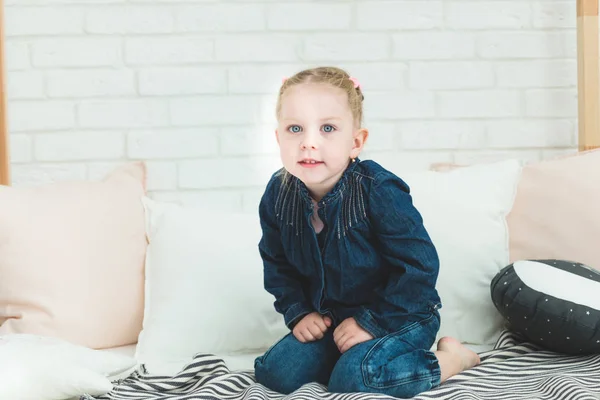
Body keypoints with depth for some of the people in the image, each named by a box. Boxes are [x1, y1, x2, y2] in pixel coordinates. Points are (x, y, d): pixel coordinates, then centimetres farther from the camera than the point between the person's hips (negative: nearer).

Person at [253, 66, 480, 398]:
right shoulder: (277, 195, -9)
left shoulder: (379, 190, -25)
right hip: (328, 318, 5)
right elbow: (277, 264, 8)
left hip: (400, 315, -5)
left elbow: (418, 266, -21)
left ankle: (449, 357, -5)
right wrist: (299, 312, -5)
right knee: (274, 373, -9)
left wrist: (371, 321, -20)